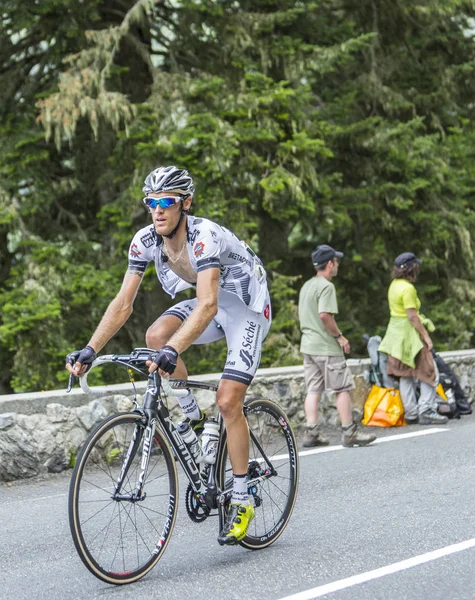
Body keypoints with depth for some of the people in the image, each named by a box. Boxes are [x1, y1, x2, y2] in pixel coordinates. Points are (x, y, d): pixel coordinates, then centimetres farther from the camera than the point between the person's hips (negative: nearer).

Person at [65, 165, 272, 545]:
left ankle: (241, 502, -1)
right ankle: (192, 419, 0)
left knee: (228, 401, -15)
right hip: (210, 304, 6)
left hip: (247, 308, -6)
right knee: (156, 335, -23)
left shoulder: (205, 237, -34)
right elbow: (123, 304, -14)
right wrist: (89, 350, -26)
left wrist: (174, 351, -58)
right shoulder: (146, 241, -14)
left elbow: (208, 305, -45)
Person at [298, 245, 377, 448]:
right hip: (327, 347, -9)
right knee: (343, 388, -2)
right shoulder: (326, 286, -13)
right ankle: (349, 432, 0)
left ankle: (311, 433, 5)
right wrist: (339, 336, -14)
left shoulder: (306, 286, 15)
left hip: (308, 345, 9)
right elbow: (325, 315, -23)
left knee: (313, 390, 7)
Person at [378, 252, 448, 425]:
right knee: (428, 372, -1)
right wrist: (426, 336, -17)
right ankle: (426, 411, -5)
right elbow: (412, 316, -22)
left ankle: (411, 413, 14)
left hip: (396, 332, 9)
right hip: (409, 332, -9)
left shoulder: (394, 284, 9)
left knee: (405, 375, 11)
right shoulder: (408, 288, -19)